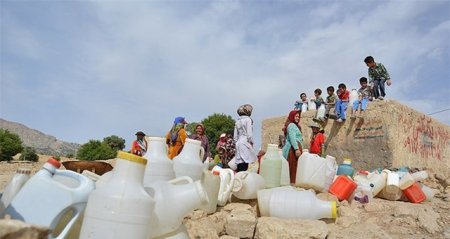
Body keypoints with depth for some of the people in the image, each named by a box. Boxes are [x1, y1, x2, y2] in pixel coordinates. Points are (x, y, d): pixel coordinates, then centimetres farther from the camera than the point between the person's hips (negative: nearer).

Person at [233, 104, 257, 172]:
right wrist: (251, 143, 1)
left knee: (239, 166, 6)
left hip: (238, 144, 7)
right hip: (245, 143, -7)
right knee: (244, 166, -8)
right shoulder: (248, 119, -4)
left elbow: (235, 136, 14)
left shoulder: (238, 121, 15)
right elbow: (249, 134, -10)